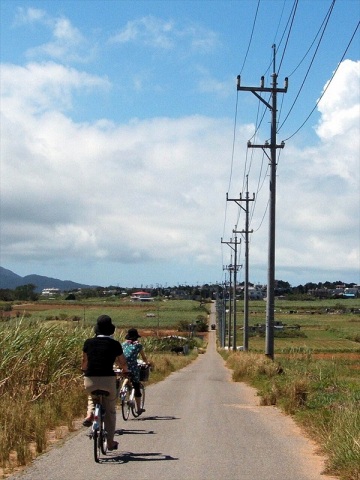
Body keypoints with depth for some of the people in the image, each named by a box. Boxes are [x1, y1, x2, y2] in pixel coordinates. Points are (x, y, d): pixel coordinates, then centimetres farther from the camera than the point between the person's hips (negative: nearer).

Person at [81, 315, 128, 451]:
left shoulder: (89, 342, 4)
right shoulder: (115, 344, 0)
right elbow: (123, 363, 12)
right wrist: (126, 371, 35)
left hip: (90, 380, 2)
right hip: (108, 379, -2)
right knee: (110, 411, 15)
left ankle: (90, 414, 6)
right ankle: (110, 442, 19)